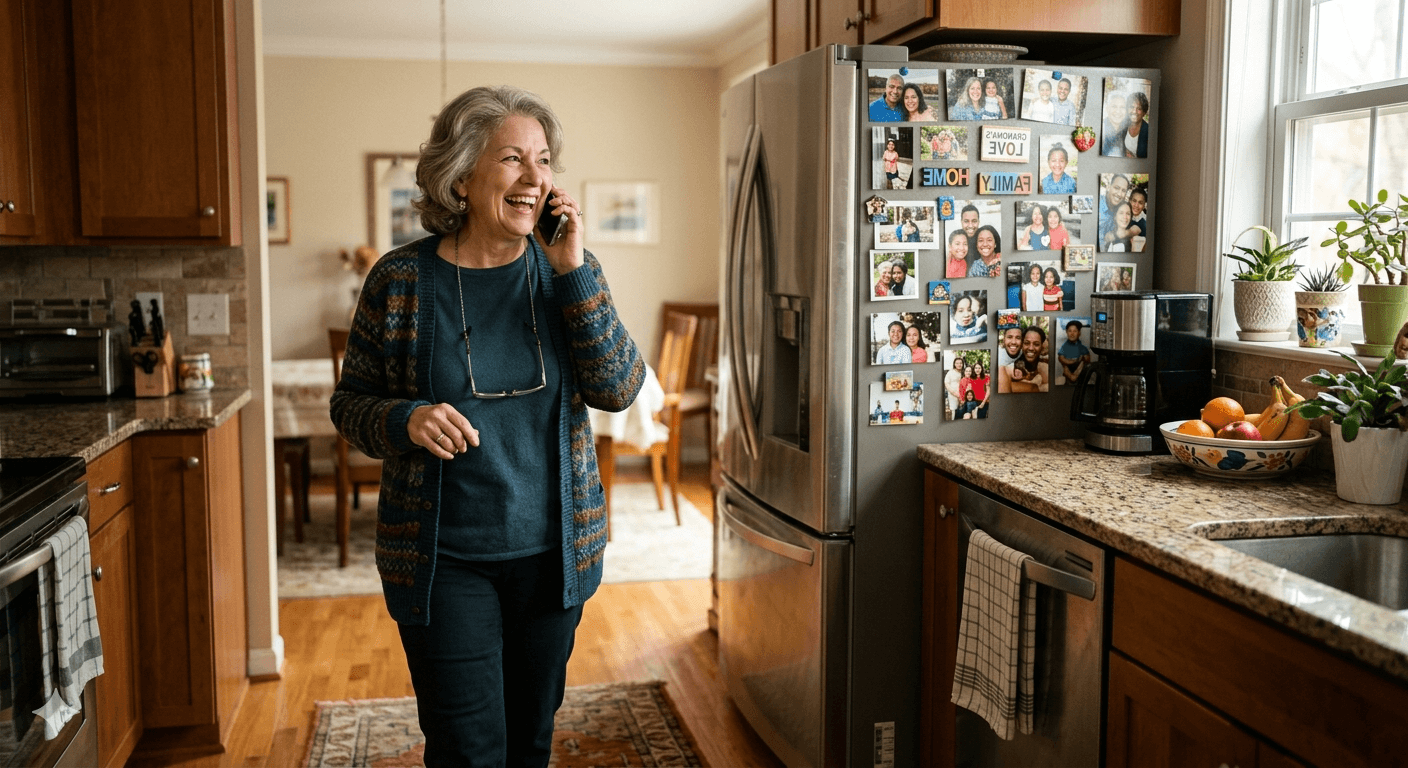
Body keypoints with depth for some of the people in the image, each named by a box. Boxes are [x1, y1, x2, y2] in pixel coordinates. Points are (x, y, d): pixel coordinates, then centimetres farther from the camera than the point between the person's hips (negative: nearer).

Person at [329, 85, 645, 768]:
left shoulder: (563, 270, -1)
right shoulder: (401, 279, -8)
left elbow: (618, 389, -10)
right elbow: (349, 402, 1)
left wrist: (573, 271, -17)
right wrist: (405, 421, -21)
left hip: (553, 551, 3)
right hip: (442, 559, -3)